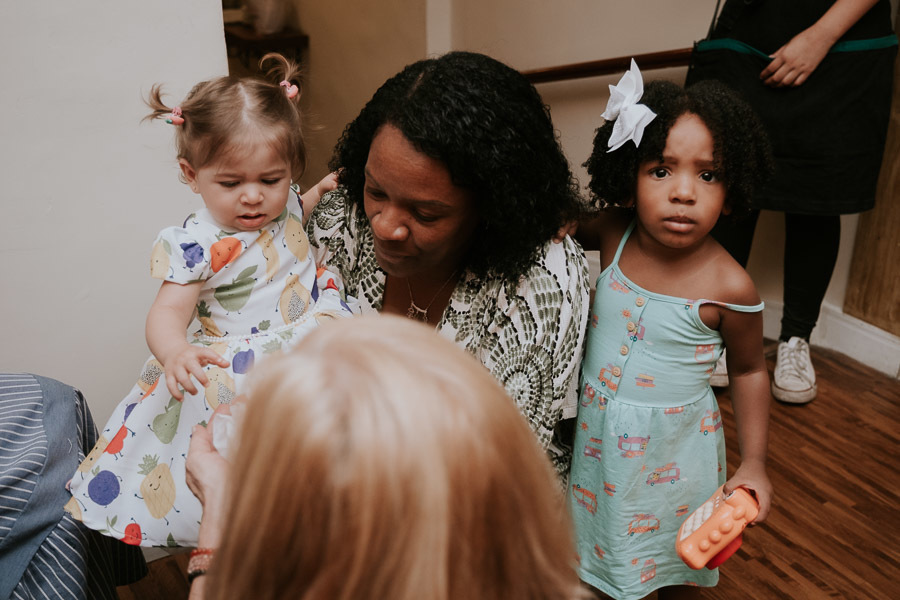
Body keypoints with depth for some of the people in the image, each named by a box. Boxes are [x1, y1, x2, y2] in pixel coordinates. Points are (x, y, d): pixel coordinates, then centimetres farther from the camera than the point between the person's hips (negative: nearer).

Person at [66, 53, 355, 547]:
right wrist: (175, 353, -38)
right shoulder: (197, 246, -14)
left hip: (311, 335, 6)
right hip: (237, 367, -5)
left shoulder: (284, 203, 6)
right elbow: (167, 313, -18)